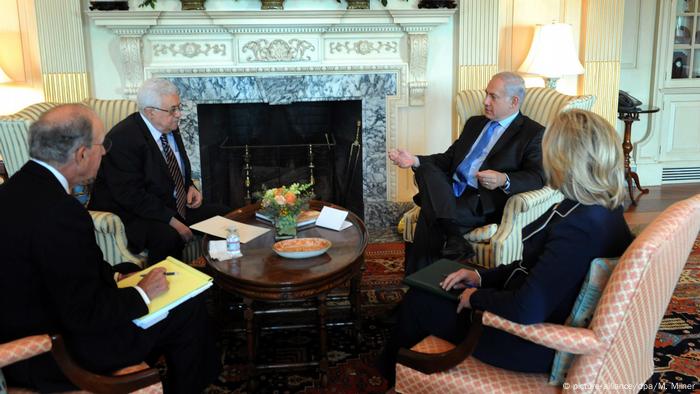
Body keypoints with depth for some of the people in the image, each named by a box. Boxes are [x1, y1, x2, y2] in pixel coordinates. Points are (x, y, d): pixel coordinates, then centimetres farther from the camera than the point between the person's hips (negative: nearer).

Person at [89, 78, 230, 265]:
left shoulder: (170, 129, 6)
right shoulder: (122, 139, -19)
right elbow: (131, 196, -24)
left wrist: (190, 187, 1)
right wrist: (173, 221, -26)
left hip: (176, 206, 9)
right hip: (135, 215, -8)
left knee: (225, 214, -4)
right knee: (169, 236, -36)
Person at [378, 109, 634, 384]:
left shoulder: (580, 227, -32)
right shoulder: (605, 210, -1)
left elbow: (526, 310, -33)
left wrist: (477, 297, -15)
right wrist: (482, 277, 4)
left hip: (533, 344, -9)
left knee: (417, 302, 7)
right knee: (426, 292, 18)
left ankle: (393, 373, 36)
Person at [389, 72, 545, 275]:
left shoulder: (533, 133, 5)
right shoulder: (474, 123, 26)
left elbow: (537, 177, -7)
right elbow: (449, 158, 25)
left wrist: (503, 180, -27)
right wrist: (416, 161, 7)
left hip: (483, 203, -6)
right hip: (449, 192, 6)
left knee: (430, 217, -31)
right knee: (427, 170, -27)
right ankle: (454, 238, -35)